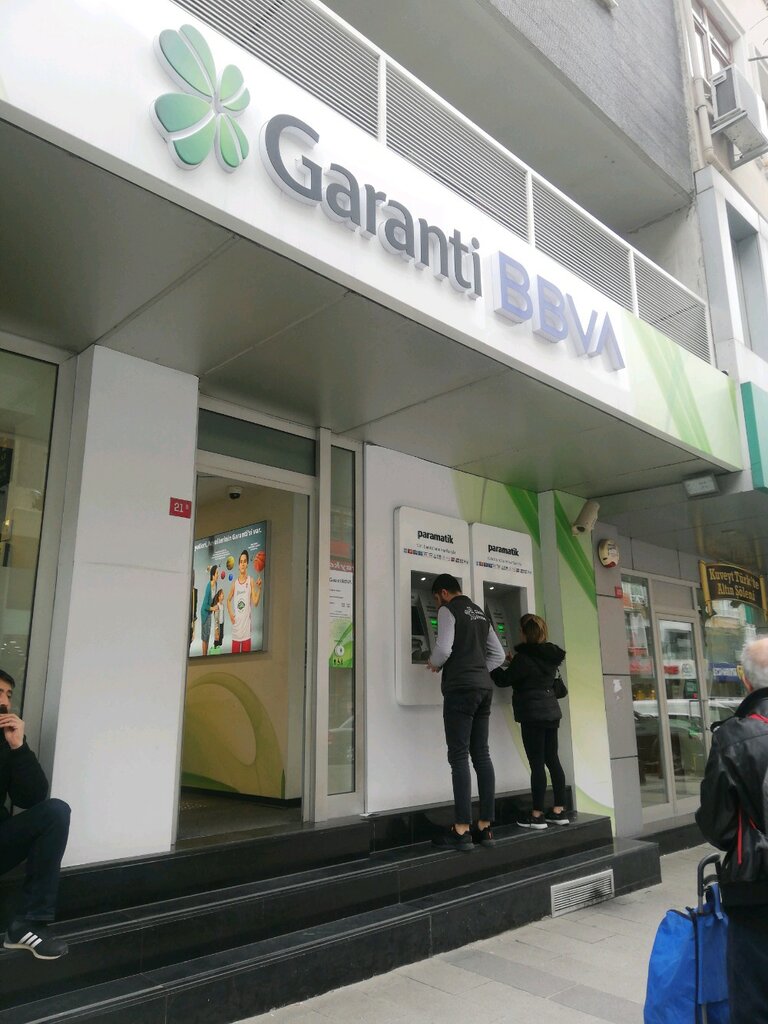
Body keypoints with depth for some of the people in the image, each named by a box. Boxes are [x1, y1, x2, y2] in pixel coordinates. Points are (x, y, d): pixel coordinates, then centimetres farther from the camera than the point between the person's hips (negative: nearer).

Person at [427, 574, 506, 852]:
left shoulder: (448, 610, -3)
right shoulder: (481, 613, 20)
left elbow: (444, 648, -15)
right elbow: (498, 655, 21)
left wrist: (434, 664, 4)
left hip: (460, 688, -8)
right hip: (484, 687, 8)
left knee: (458, 757, -6)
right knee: (481, 754, 9)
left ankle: (462, 832, -6)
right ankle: (485, 827, 12)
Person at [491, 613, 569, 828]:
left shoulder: (524, 657, -15)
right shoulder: (549, 656, 9)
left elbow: (504, 679, -8)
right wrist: (514, 663, 26)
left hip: (533, 714, -8)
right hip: (551, 711, 8)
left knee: (537, 764, -5)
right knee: (552, 760, 11)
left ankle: (537, 815, 1)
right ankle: (559, 810, 15)